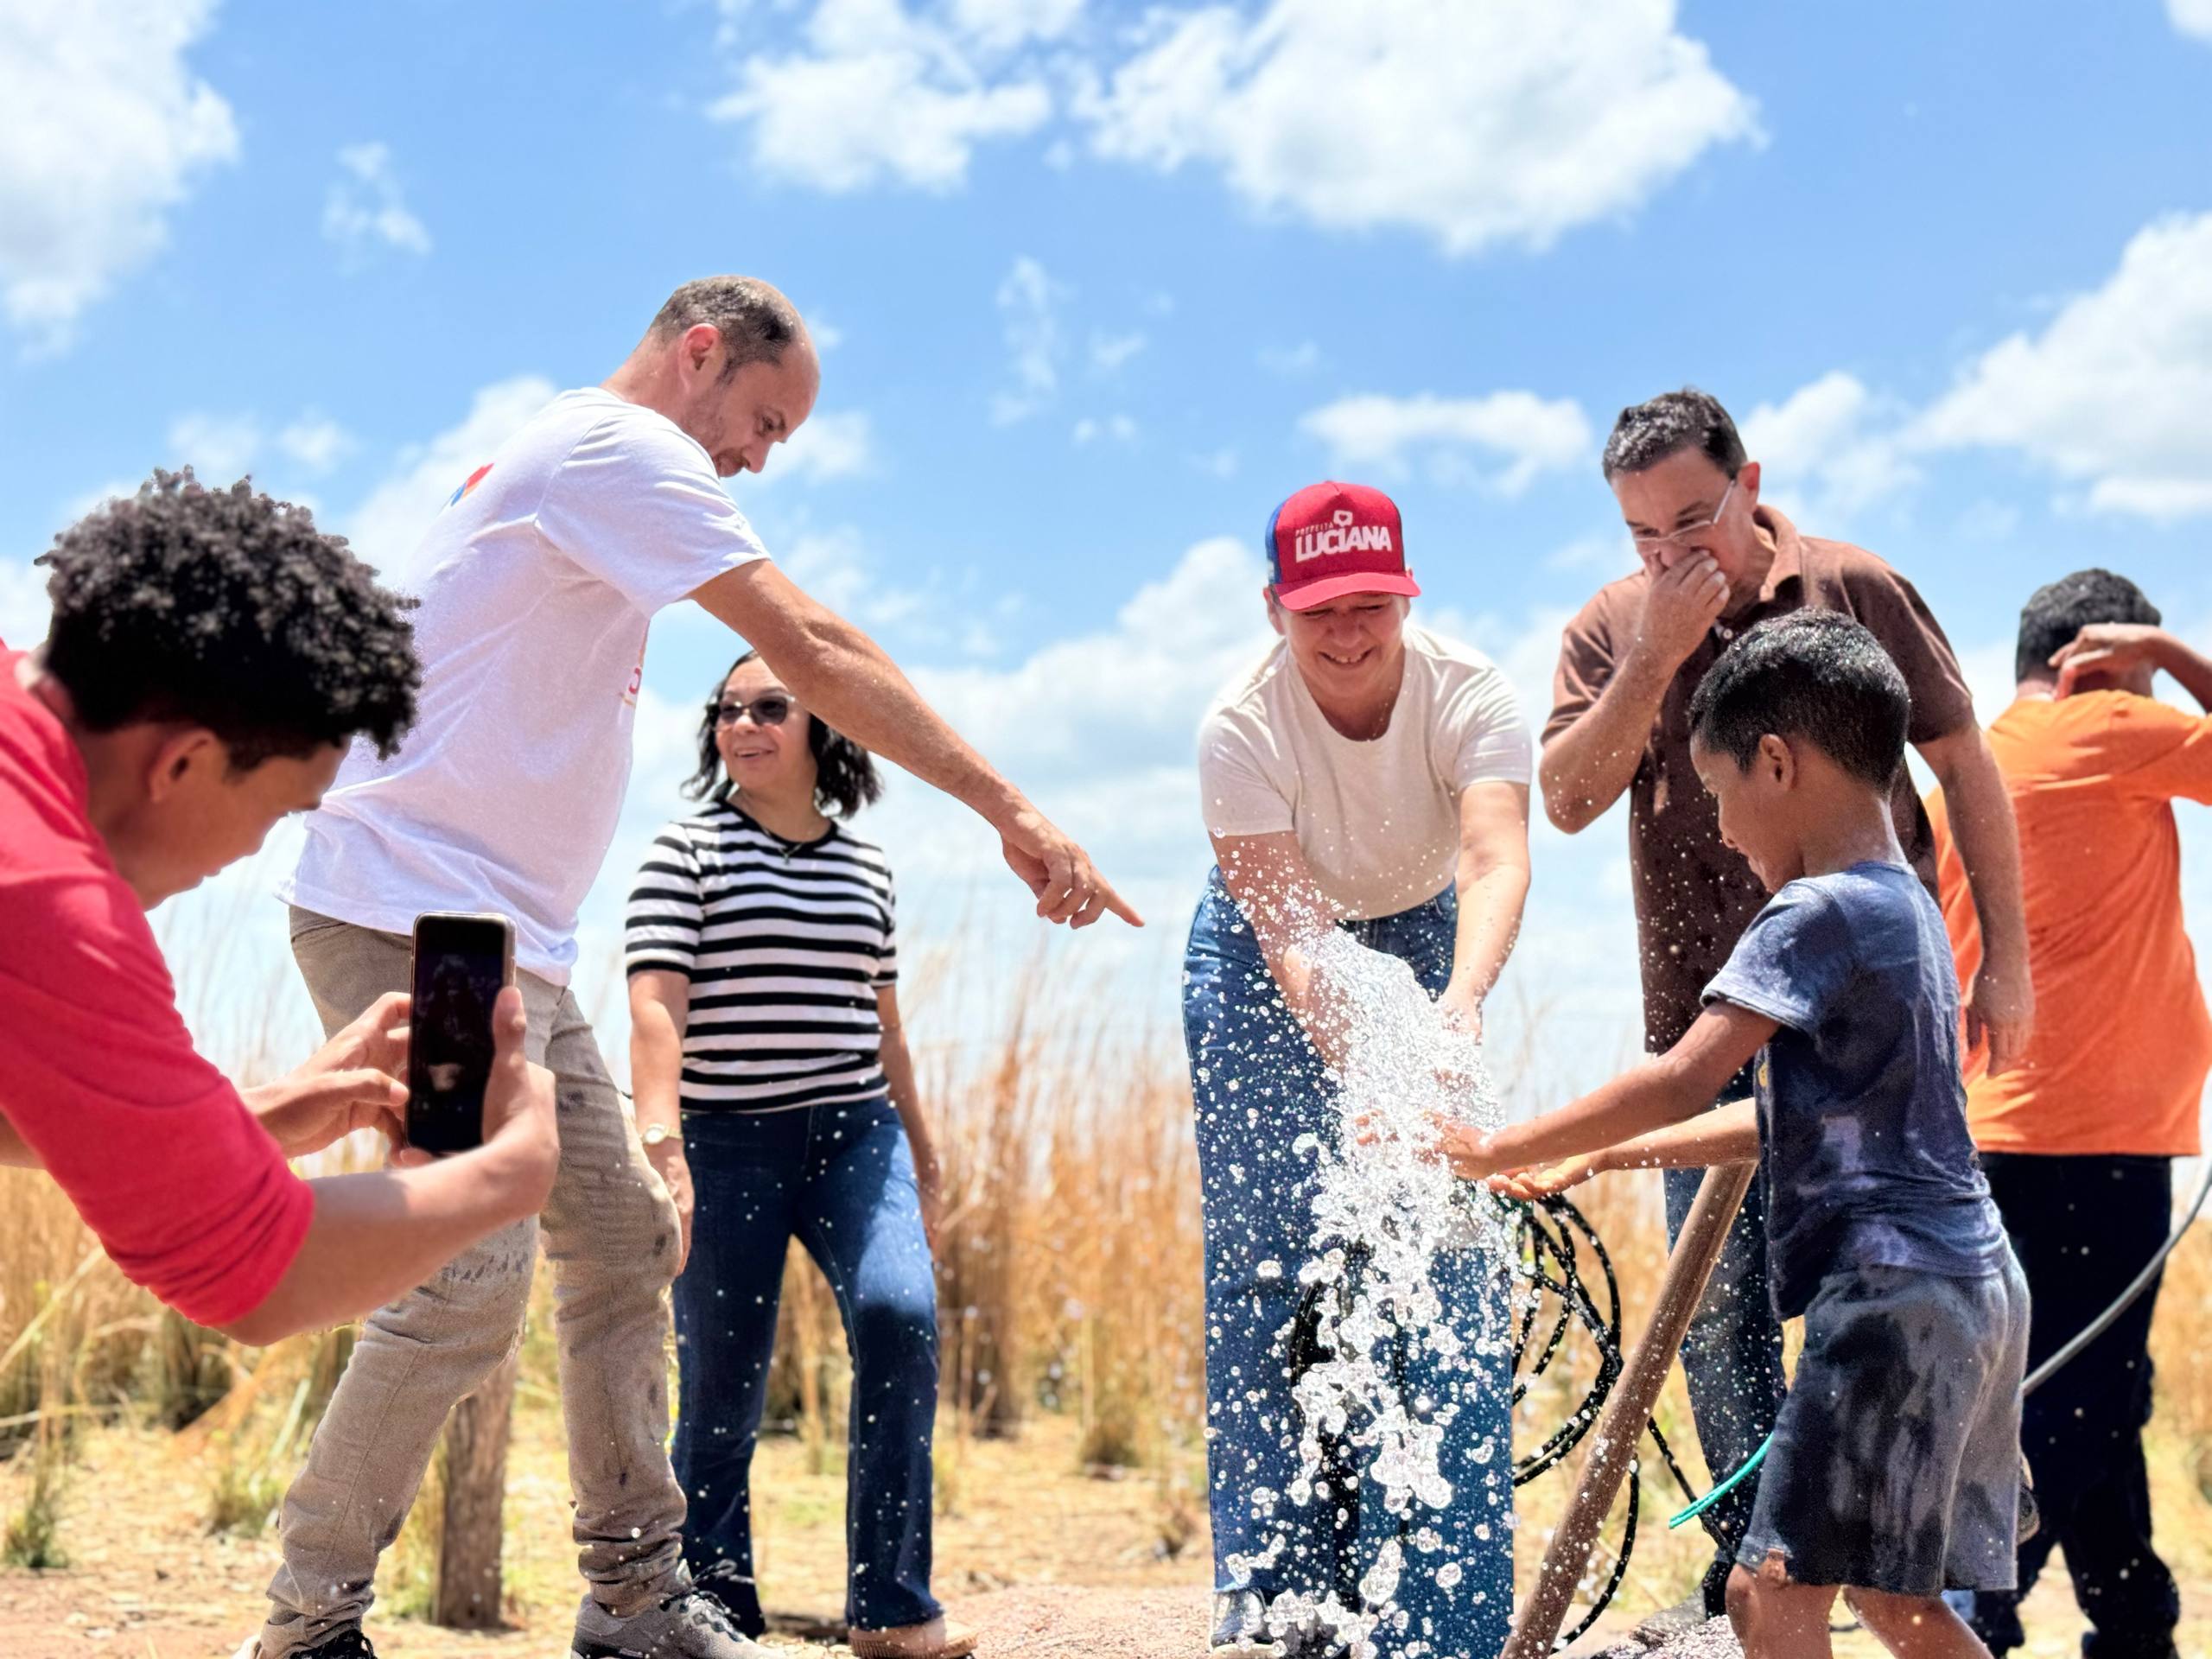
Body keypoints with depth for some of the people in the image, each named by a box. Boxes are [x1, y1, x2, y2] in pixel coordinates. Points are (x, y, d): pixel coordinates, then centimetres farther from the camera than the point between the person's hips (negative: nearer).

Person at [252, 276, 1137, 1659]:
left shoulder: (576, 464, 21)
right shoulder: (622, 448, -11)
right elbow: (815, 655, -20)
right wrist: (1011, 812, -21)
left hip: (508, 936, 11)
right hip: (416, 919, -11)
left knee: (624, 1242, 9)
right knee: (472, 1278, -14)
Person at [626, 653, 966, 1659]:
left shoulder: (865, 862, 12)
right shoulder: (687, 850, -1)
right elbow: (656, 1003, -12)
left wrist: (922, 1159, 23)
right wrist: (659, 1146, -26)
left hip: (855, 1134, 3)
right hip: (728, 1142, -2)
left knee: (899, 1313, -20)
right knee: (722, 1389, -2)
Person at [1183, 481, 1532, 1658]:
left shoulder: (1468, 695, -25)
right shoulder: (1241, 726, -27)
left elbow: (1495, 862, -40)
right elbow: (1285, 924, -34)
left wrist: (1461, 1000, -59)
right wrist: (1345, 1044, -52)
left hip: (1421, 942, 1)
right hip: (1266, 962, -1)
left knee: (1442, 1250, -7)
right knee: (1262, 1261, -8)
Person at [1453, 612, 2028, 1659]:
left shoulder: (1816, 914, -12)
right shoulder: (1901, 906, 18)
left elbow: (1687, 1080, -21)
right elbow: (1787, 1122, 22)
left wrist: (1503, 1151, -12)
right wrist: (1599, 1157, 22)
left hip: (1891, 1288, -10)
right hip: (1970, 1284, 10)